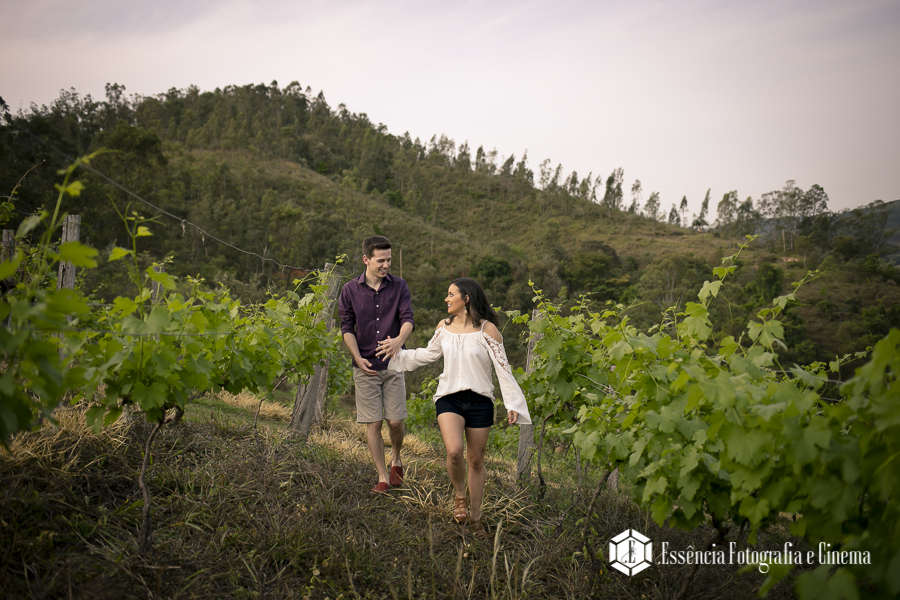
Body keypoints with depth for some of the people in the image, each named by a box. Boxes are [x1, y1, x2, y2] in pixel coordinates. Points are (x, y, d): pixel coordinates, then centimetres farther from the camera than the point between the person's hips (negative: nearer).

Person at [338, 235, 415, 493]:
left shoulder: (399, 286, 1)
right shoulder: (350, 290, 2)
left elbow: (408, 318, -9)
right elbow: (346, 327, 3)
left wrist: (399, 340, -31)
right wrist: (357, 358, -10)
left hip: (393, 364, 0)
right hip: (366, 366, 0)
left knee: (395, 421, -1)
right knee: (373, 423, 1)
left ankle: (396, 458, 30)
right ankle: (382, 477, 11)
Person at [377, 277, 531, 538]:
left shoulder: (487, 330, -7)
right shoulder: (444, 327, 5)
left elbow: (503, 368, -7)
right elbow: (428, 354, 23)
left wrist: (513, 405, -13)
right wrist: (397, 352, 20)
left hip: (479, 401, -2)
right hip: (449, 398, 2)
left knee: (476, 460, 8)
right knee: (453, 451, -22)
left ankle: (475, 517, 26)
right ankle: (460, 496, 7)